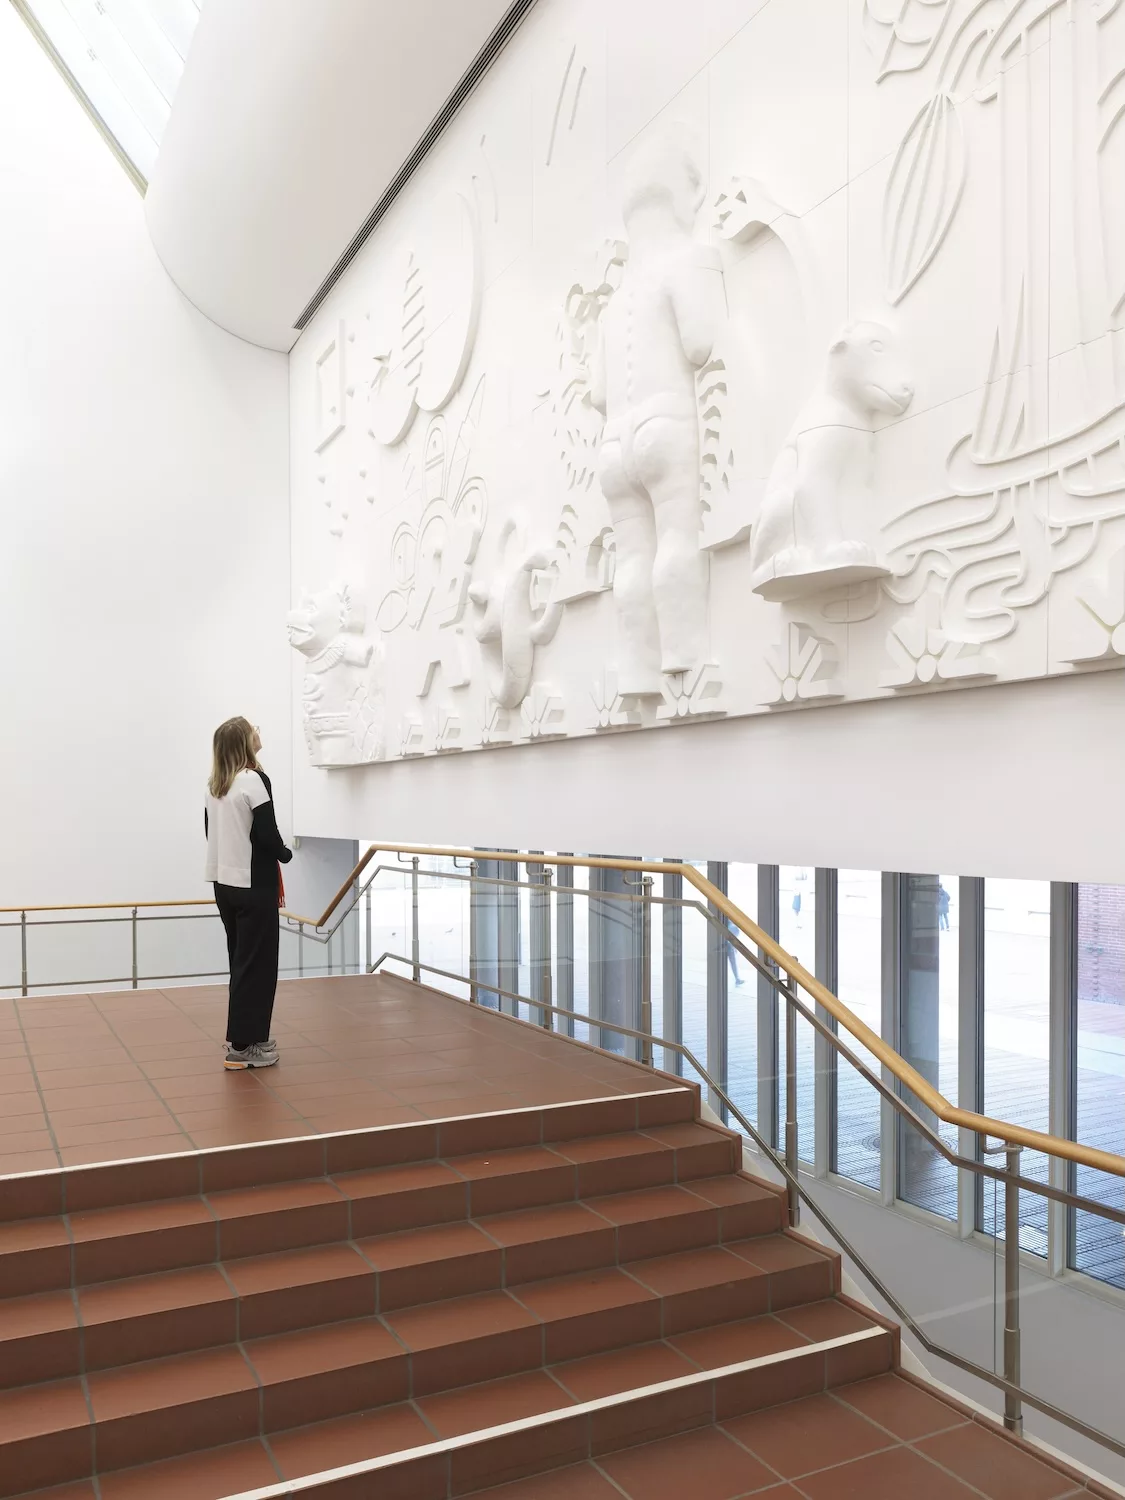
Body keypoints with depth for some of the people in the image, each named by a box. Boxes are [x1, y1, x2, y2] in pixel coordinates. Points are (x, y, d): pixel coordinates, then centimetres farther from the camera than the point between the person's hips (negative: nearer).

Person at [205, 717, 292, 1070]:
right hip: (253, 885, -8)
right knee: (256, 963, 0)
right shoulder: (254, 780, -15)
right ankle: (242, 1046, 4)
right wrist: (286, 854, 1)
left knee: (240, 960, 17)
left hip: (224, 882, 8)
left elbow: (212, 831, 15)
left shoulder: (214, 785, 10)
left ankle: (244, 1035, 25)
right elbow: (267, 835, -19)